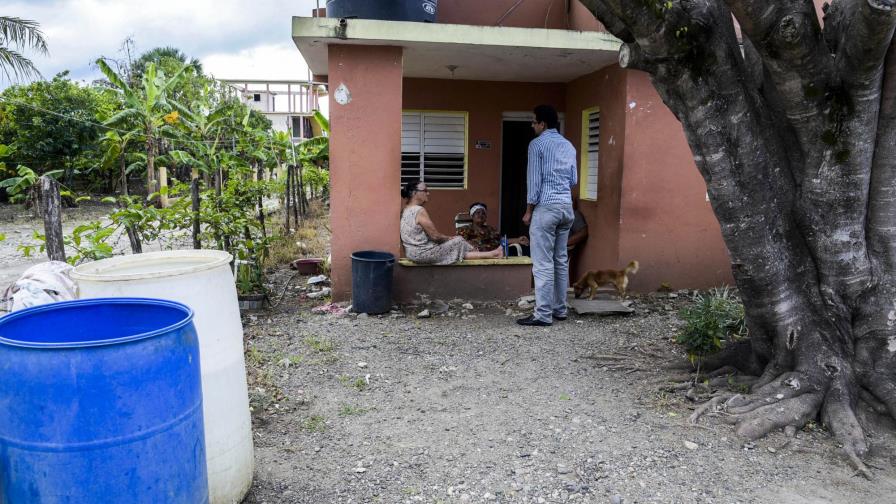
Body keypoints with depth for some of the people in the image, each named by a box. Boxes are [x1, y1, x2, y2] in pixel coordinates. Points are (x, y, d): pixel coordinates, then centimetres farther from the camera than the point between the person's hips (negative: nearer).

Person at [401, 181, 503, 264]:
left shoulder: (406, 210, 9)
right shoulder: (419, 211, -20)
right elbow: (435, 236, -18)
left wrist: (446, 238, 13)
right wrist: (449, 238, 1)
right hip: (422, 253, -9)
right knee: (458, 242, 0)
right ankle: (492, 254, 15)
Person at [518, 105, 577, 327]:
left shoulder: (537, 144, -6)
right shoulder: (568, 145, 13)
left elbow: (534, 179, -9)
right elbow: (574, 180, 15)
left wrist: (529, 210, -3)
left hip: (546, 206, -7)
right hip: (567, 206, 7)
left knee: (543, 263, -6)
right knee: (561, 260, 12)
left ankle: (543, 314, -6)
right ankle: (560, 309, 17)